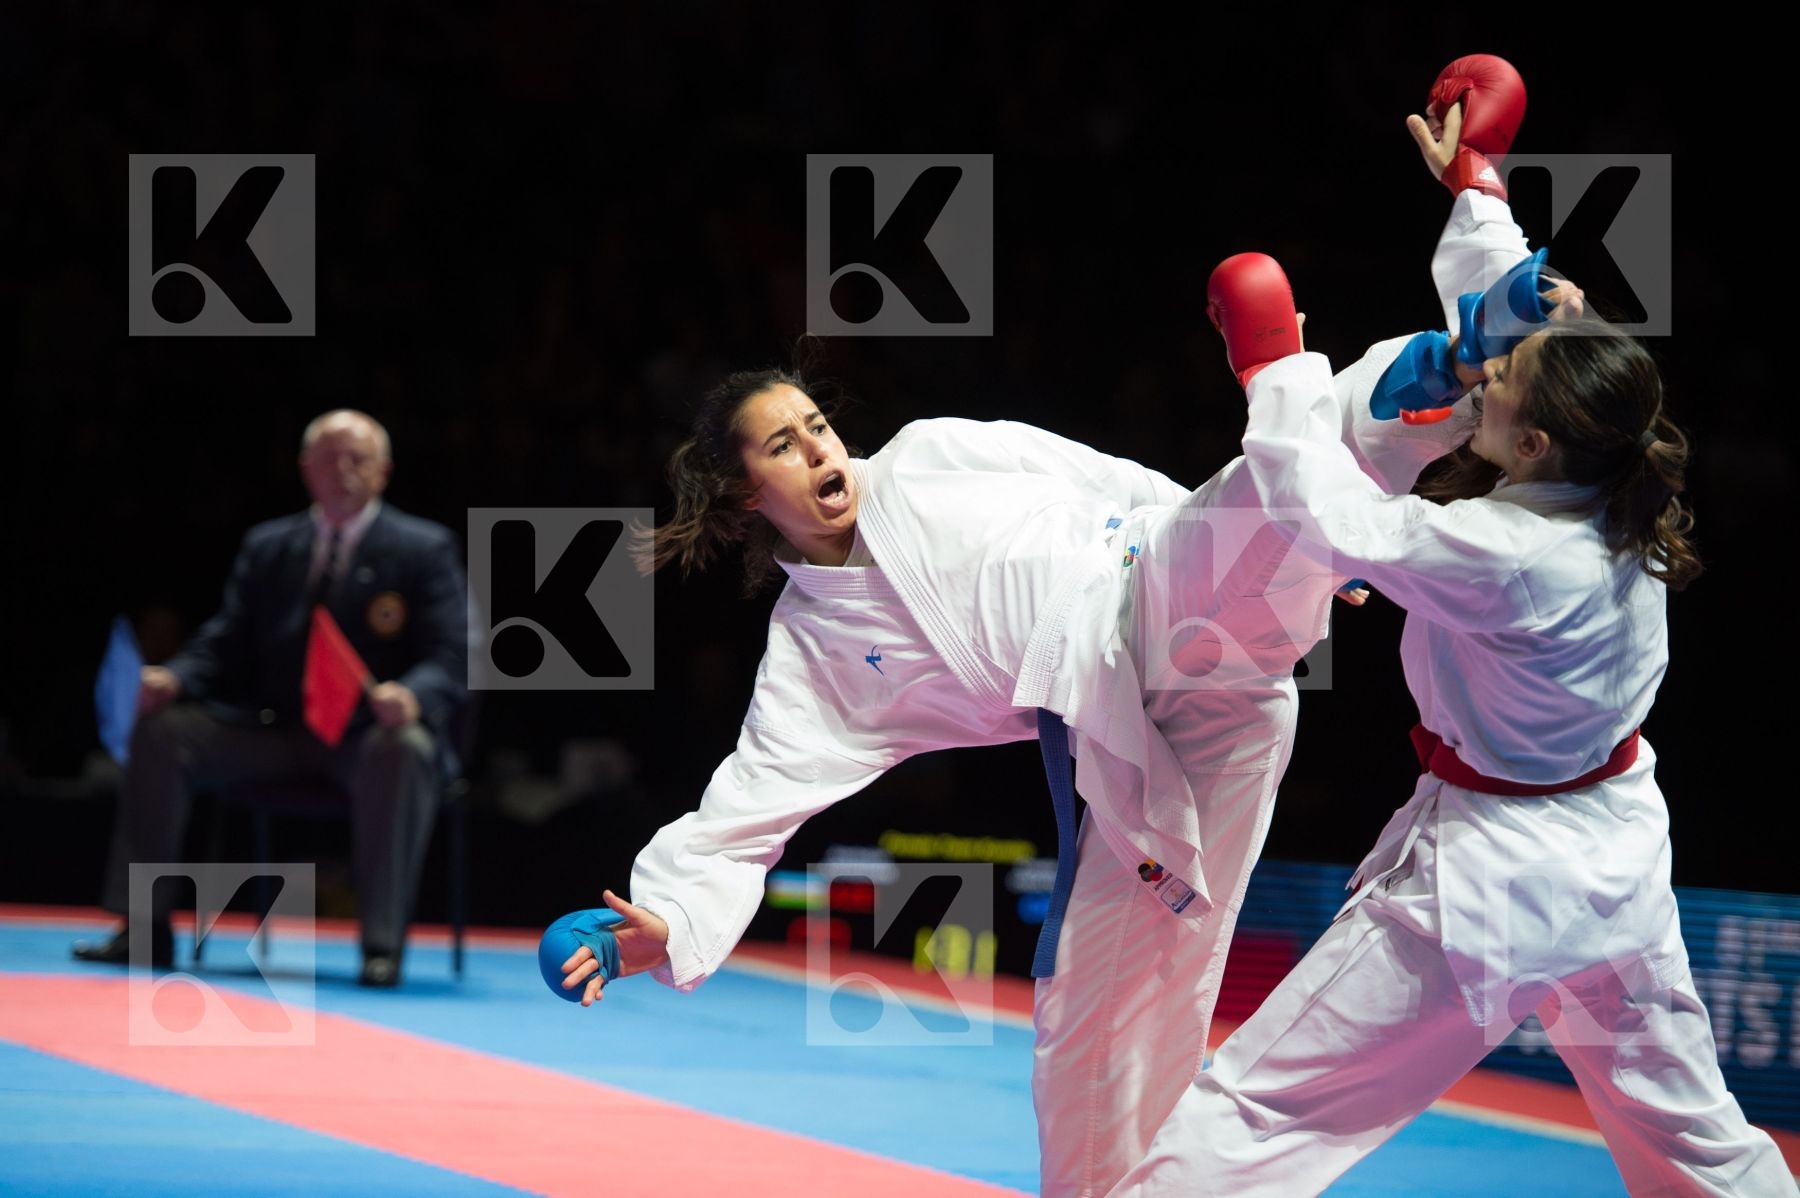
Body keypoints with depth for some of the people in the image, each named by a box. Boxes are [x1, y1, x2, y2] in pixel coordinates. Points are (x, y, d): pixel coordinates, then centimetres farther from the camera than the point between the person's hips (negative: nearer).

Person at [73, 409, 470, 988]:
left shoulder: (425, 549, 1)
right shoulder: (268, 547, 14)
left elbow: (449, 660, -8)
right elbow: (226, 643, 12)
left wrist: (412, 696, -31)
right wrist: (175, 678, -11)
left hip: (370, 735, -4)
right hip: (275, 733, 4)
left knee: (403, 750, -38)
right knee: (161, 728, -13)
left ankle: (382, 945, -33)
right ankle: (146, 927, -10)